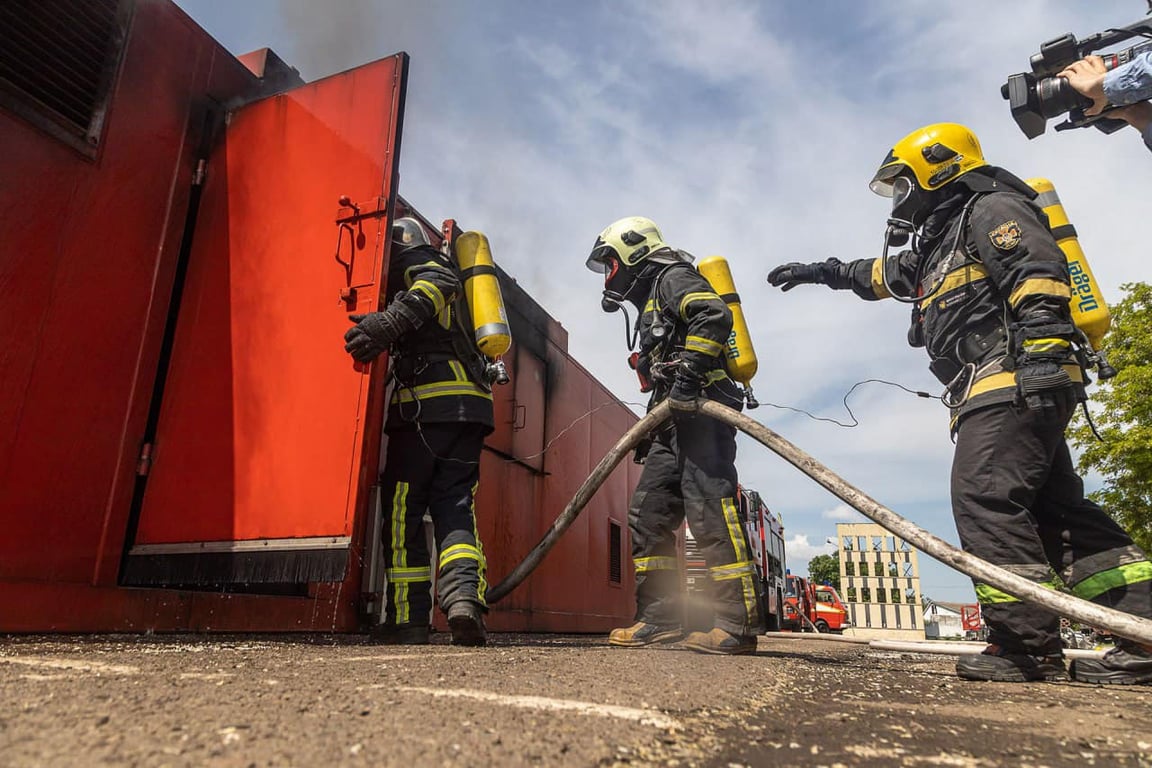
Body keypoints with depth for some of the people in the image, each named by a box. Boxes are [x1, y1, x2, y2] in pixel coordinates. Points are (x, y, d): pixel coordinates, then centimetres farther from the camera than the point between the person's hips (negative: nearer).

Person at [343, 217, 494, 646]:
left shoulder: (411, 261, 7)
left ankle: (408, 619, 4)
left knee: (403, 511, 1)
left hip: (425, 405, -7)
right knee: (455, 507, 6)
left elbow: (437, 283, -16)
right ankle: (464, 595, -13)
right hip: (470, 405, 7)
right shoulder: (434, 263, 33)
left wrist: (389, 321, -31)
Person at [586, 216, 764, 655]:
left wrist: (688, 375, -23)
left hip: (701, 410, -10)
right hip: (675, 422, 10)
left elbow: (715, 315, -18)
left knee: (710, 510, -14)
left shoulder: (672, 276, 4)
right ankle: (660, 618, 8)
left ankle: (740, 625, -10)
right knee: (648, 513, 5)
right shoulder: (650, 305, 32)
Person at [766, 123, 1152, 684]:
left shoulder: (990, 208, 1)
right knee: (1057, 509, 4)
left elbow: (1039, 276, -15)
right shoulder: (940, 245, 30)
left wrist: (1041, 354, -27)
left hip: (1012, 384, -10)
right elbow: (883, 274, 45)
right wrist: (822, 272, 48)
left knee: (985, 501, -16)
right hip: (1004, 393, 10)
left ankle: (1029, 646, -13)